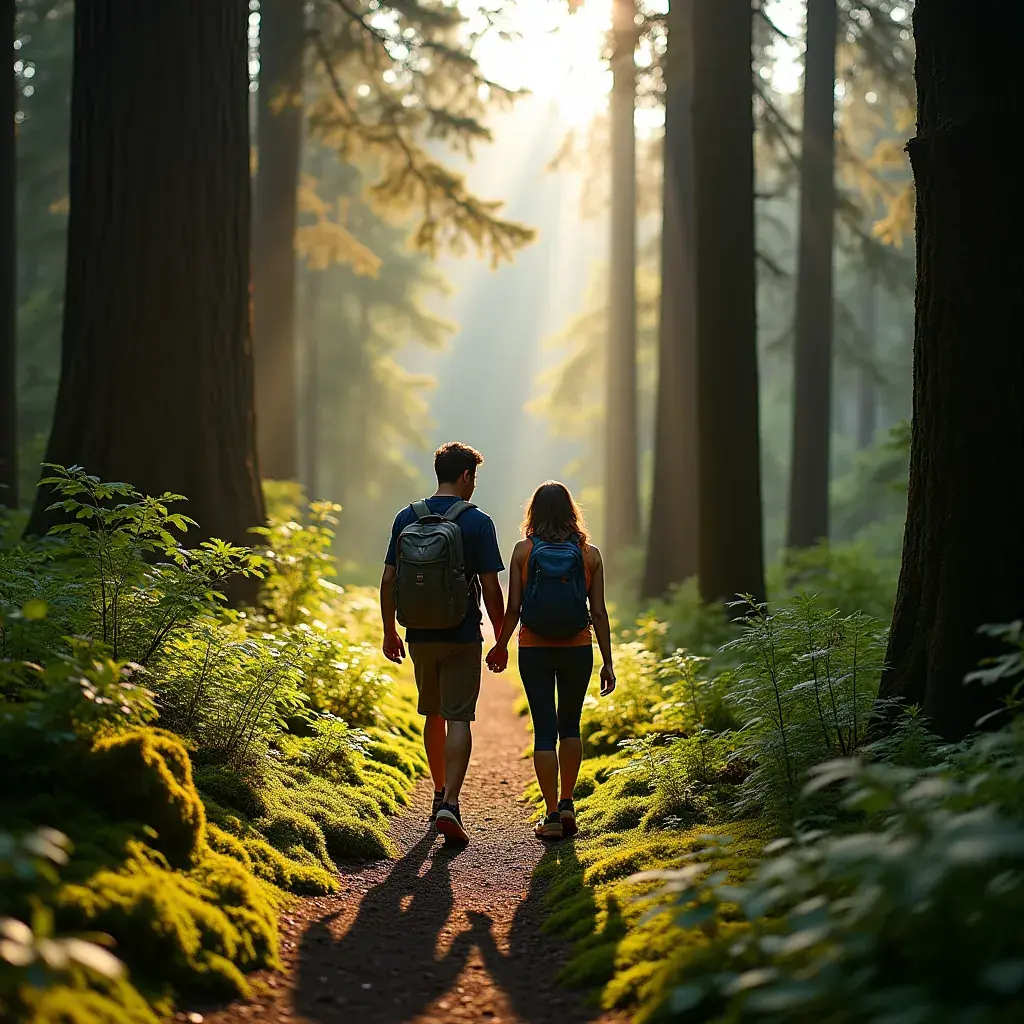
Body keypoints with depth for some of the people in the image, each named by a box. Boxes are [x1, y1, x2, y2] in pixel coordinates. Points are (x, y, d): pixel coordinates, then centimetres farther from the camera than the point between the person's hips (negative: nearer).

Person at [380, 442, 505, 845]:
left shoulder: (407, 518, 3)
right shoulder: (477, 522, -8)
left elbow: (388, 580, 3)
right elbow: (491, 588, -10)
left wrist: (389, 631, 13)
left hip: (421, 635, 4)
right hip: (462, 637, -4)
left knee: (433, 715, 19)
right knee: (459, 719, -3)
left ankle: (440, 795, 31)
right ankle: (449, 804, -16)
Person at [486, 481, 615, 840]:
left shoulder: (523, 550, -4)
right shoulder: (589, 554, -1)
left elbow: (513, 608, -5)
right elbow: (599, 612, -2)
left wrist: (500, 645, 11)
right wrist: (607, 662, 4)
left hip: (534, 649, -1)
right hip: (577, 649, 1)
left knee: (545, 730, 3)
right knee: (570, 726, 19)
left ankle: (552, 816, 1)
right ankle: (566, 805, 18)